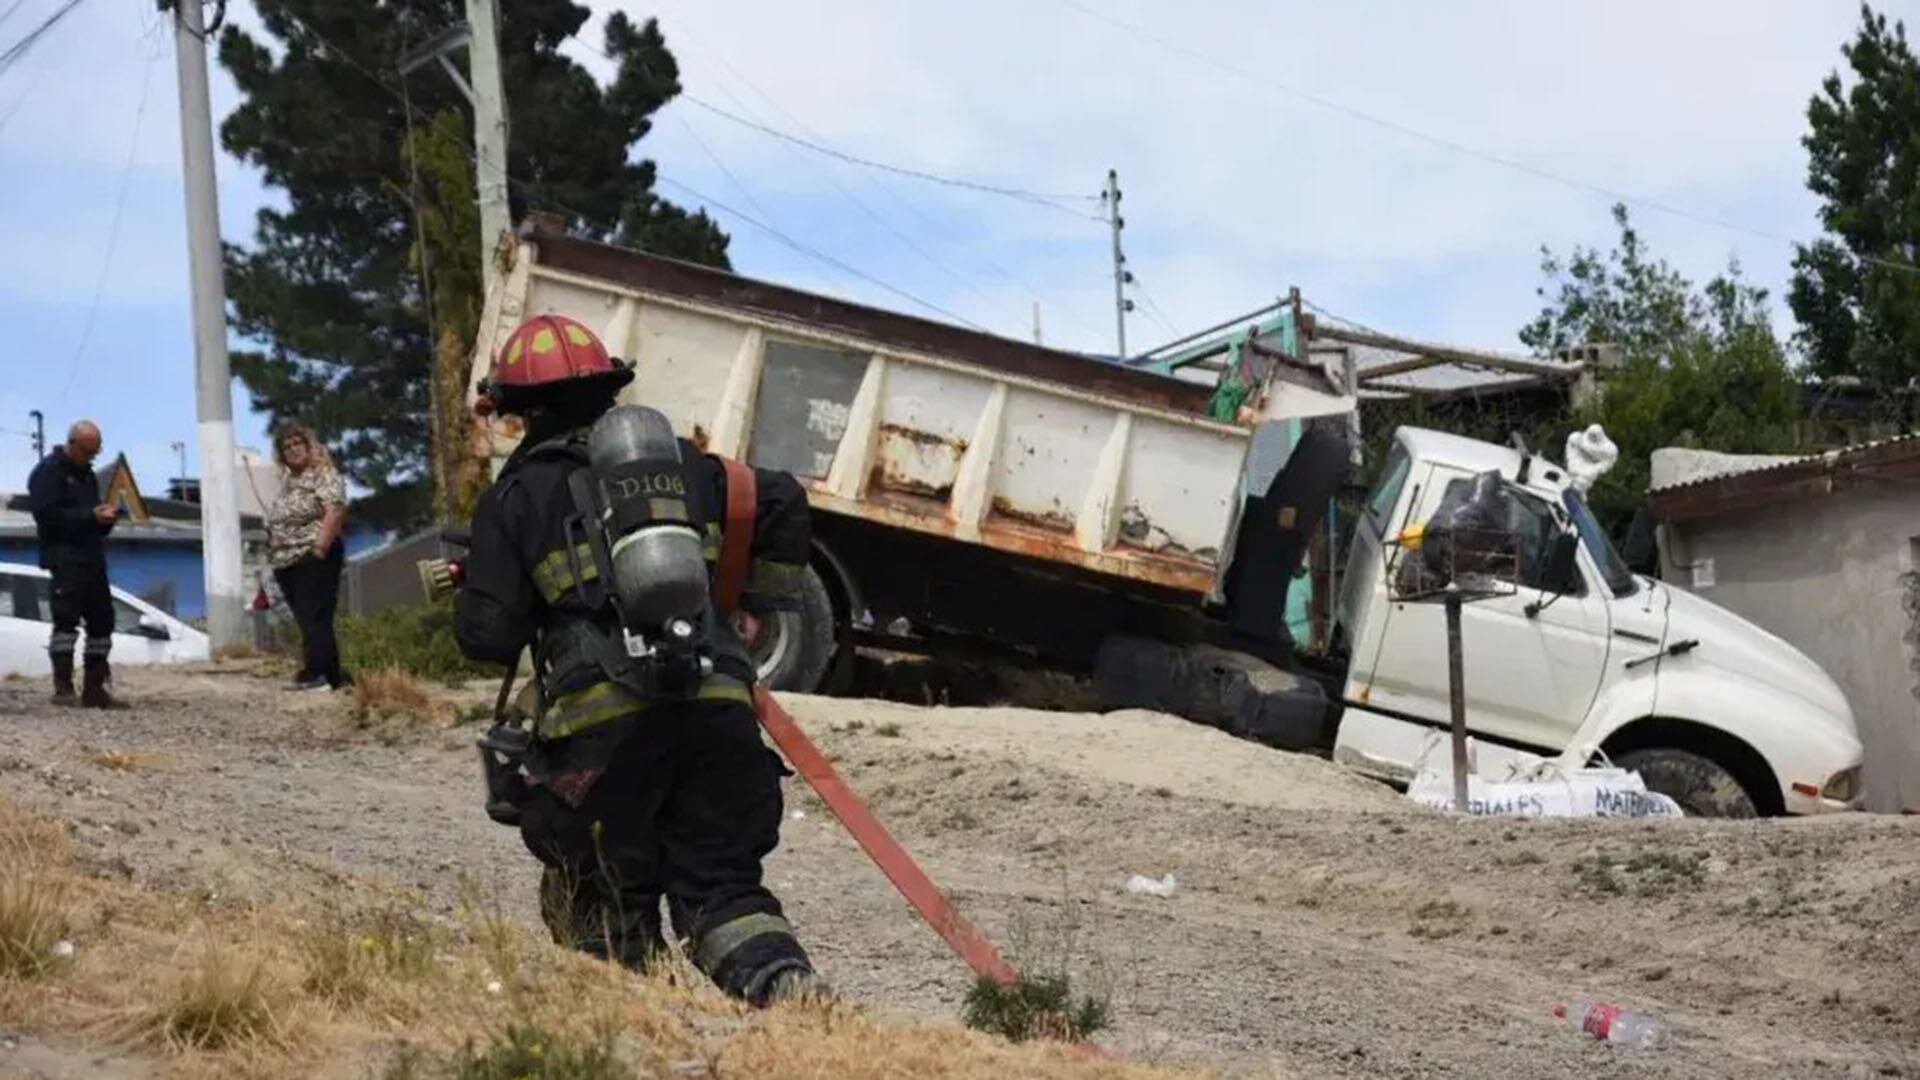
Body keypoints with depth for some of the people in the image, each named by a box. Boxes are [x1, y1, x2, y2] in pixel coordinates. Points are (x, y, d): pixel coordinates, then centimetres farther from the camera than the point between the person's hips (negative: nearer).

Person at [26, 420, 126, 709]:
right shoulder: (48, 471, -5)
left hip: (91, 557, 9)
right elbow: (46, 514, -16)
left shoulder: (86, 474, 22)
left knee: (101, 620, 6)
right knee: (66, 617, -14)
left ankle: (94, 689, 10)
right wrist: (90, 516, -19)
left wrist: (106, 518, 1)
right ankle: (63, 686, -16)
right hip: (65, 558, -9)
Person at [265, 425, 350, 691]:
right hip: (287, 563, 9)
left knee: (314, 619, -14)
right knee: (307, 620, 7)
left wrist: (320, 548, -24)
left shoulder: (323, 476, -6)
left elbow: (335, 511, -19)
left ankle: (318, 674, -18)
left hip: (313, 559, -9)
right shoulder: (287, 481, 20)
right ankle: (332, 676, 10)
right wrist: (273, 554, 20)